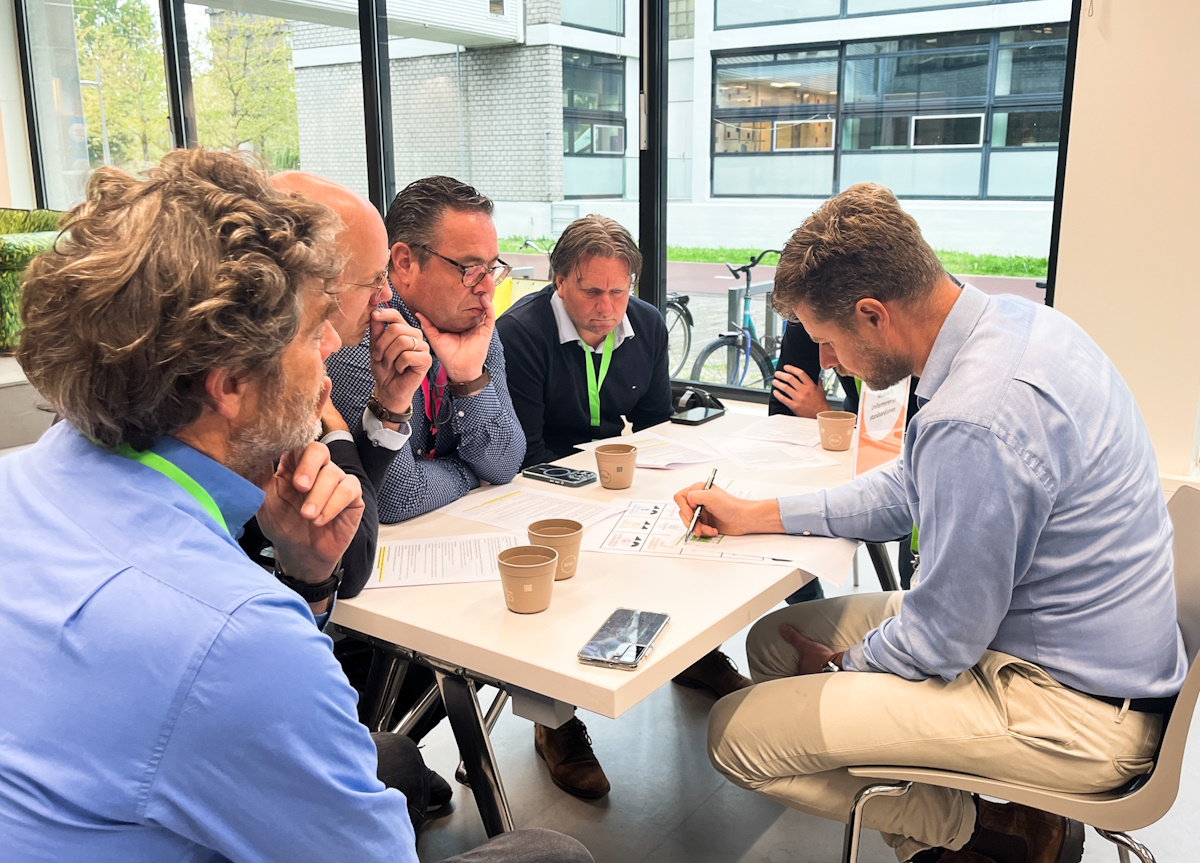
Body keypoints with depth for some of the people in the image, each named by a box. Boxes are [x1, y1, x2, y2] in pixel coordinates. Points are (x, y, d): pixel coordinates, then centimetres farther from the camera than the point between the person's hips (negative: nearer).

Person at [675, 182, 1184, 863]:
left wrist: (845, 665, -1)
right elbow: (909, 493, 12)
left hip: (1073, 717, -10)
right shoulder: (1011, 320, 0)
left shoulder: (977, 423, -32)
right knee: (773, 640, 13)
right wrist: (754, 517, 13)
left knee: (735, 732, -13)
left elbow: (943, 640, -22)